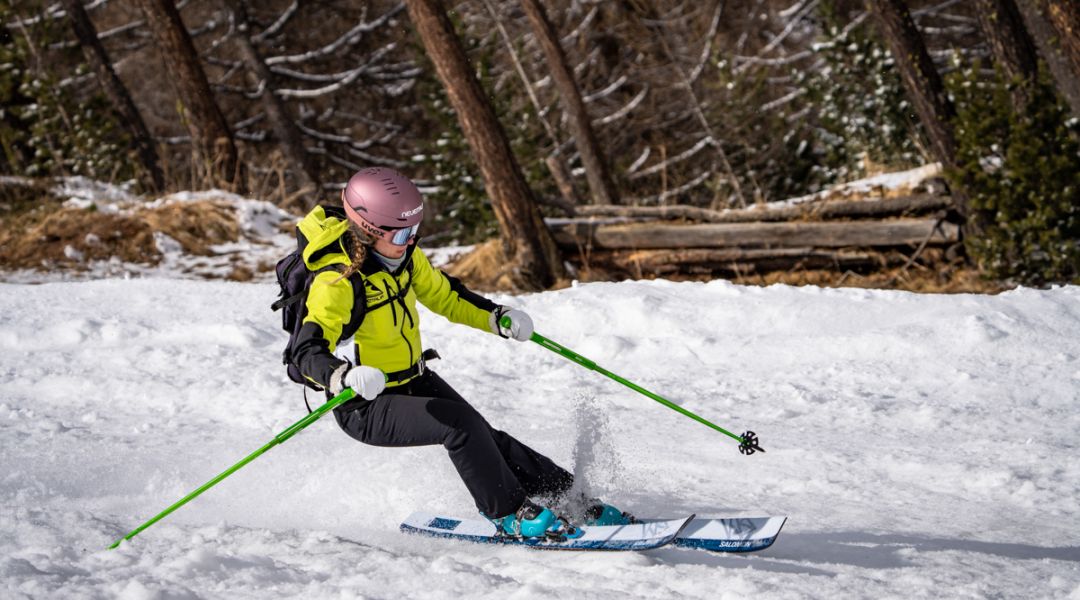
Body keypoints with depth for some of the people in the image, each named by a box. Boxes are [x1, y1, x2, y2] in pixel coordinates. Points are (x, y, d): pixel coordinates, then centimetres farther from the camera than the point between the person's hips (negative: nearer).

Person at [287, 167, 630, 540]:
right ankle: (509, 516, -11)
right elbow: (308, 351, -37)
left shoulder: (402, 254, -4)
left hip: (413, 380, 7)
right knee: (460, 423, -25)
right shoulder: (336, 282, -28)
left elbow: (443, 295, 11)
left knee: (486, 439, -4)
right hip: (366, 408, -7)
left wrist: (497, 317, -6)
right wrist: (345, 377, -58)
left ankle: (571, 499, 3)